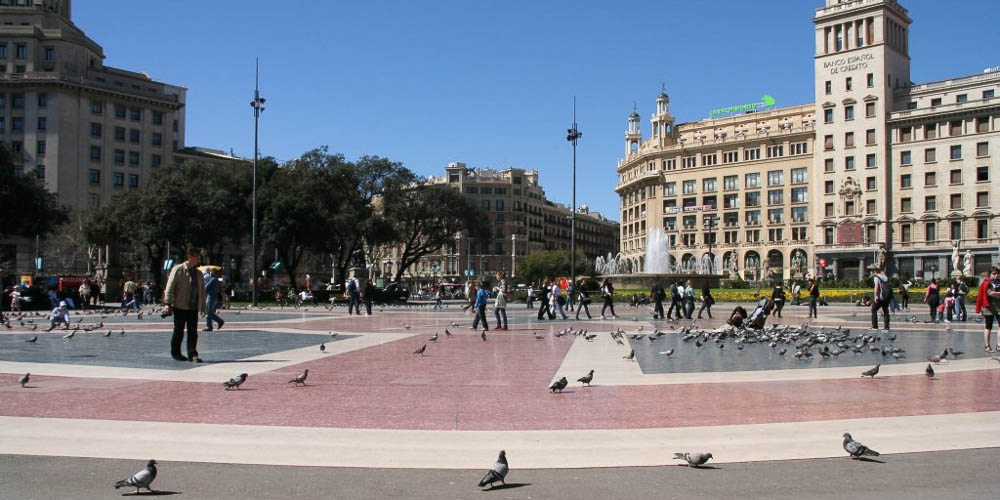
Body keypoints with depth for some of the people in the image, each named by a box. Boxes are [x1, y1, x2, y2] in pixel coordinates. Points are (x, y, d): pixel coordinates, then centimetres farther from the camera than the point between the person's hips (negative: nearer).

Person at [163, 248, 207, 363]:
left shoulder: (198, 274, 14)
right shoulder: (178, 269, -2)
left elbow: (202, 290, 19)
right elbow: (170, 287, -7)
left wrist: (203, 306, 16)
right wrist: (167, 303, -14)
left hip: (193, 308, 4)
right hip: (180, 307, -4)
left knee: (193, 332, -2)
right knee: (179, 331, 3)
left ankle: (192, 355, -1)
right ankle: (175, 352, 21)